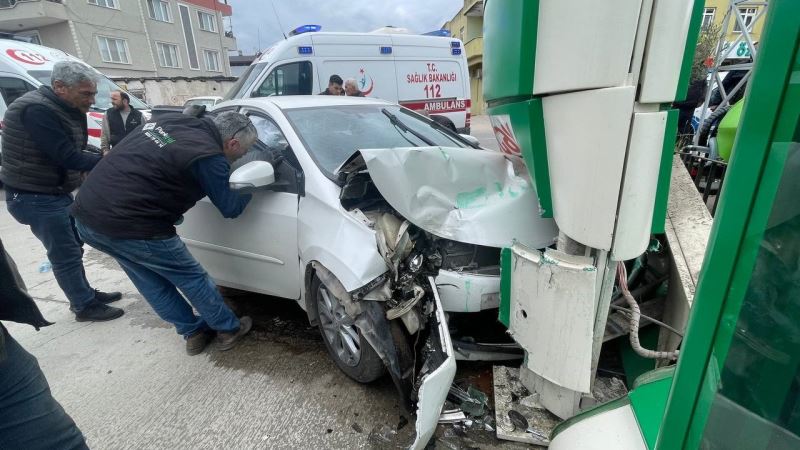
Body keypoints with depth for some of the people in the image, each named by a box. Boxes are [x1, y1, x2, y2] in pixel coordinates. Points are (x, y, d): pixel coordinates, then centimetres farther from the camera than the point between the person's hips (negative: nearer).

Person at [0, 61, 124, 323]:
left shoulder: (67, 110, 6)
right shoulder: (37, 110, -24)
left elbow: (75, 151, 7)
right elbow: (68, 157, -28)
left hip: (55, 192, 10)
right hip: (35, 197, -10)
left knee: (73, 247, 18)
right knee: (66, 255, -1)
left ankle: (86, 294, 33)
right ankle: (85, 307, 11)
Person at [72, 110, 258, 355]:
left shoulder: (170, 119, 10)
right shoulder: (209, 157, -12)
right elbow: (231, 207, -1)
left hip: (87, 214, 9)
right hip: (128, 227, -9)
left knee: (151, 280, 22)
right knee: (192, 278, 11)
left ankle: (193, 332, 34)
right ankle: (229, 329, 27)